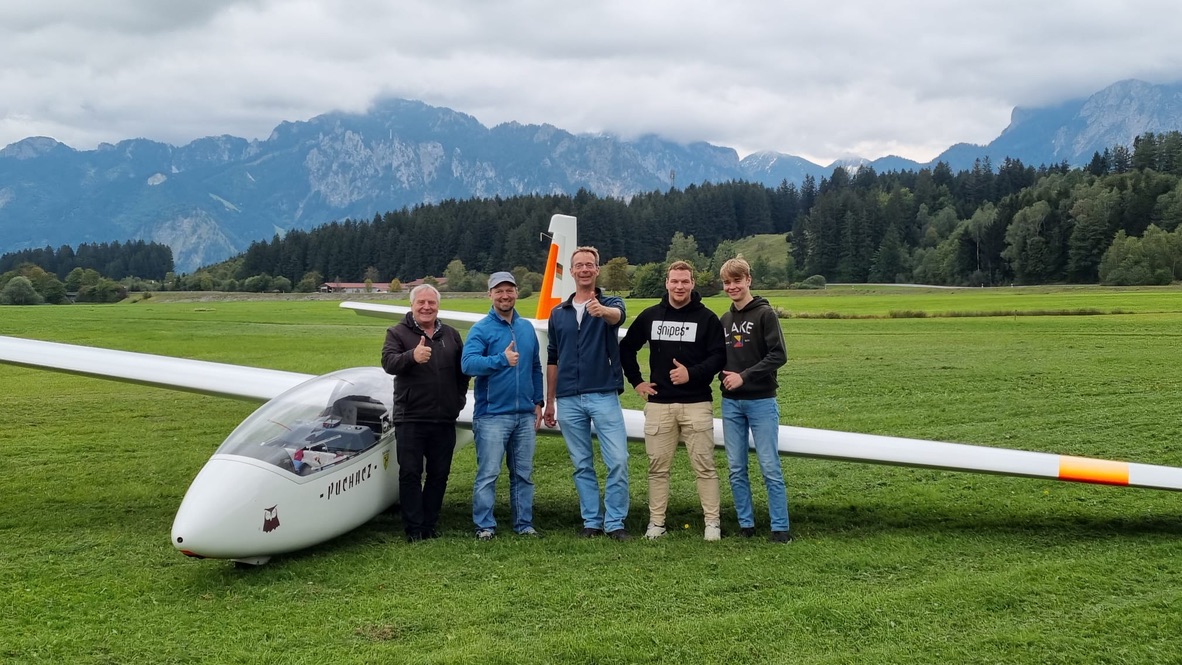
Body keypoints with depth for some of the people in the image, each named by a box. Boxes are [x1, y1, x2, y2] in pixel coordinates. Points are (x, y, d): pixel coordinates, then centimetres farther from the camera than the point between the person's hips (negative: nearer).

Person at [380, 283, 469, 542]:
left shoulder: (451, 335, 13)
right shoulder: (398, 333, 1)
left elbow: (463, 370, 19)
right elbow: (388, 362, -17)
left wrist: (459, 399, 8)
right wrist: (412, 356, -36)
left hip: (444, 420, 4)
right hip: (410, 419, -4)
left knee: (439, 474, 7)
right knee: (410, 474, -3)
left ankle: (430, 525, 16)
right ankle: (414, 528, 2)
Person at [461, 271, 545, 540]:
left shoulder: (527, 328, 14)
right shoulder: (481, 330, -4)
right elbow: (468, 363, -20)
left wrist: (538, 402, 15)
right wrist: (502, 360, -31)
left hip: (525, 416, 5)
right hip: (492, 415, -5)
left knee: (524, 474, 10)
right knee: (488, 474, -5)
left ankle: (524, 524, 18)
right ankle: (484, 526, 2)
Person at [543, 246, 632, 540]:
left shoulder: (610, 304, 2)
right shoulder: (558, 313, 12)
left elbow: (618, 315, -25)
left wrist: (602, 310, -49)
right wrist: (549, 401, 15)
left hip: (604, 396, -3)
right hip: (568, 400, 3)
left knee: (618, 461, -9)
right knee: (582, 465, 8)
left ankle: (615, 522, 0)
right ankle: (591, 521, 15)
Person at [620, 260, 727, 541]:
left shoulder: (706, 318, 0)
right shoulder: (650, 316, 9)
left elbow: (719, 356, -4)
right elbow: (626, 348, 20)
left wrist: (692, 373, -16)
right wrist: (636, 381, 12)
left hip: (697, 404, -3)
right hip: (658, 404, 3)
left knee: (704, 466, -1)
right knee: (658, 467, 6)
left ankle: (712, 522, 6)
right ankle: (656, 522, 13)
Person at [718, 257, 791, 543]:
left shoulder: (764, 314, -4)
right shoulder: (725, 320, 13)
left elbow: (778, 355, -12)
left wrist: (744, 376, -16)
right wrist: (723, 375, -2)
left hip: (761, 401, -5)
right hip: (731, 403, 5)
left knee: (770, 468, -4)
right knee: (736, 469, 7)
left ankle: (780, 528, 2)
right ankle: (745, 524, 16)